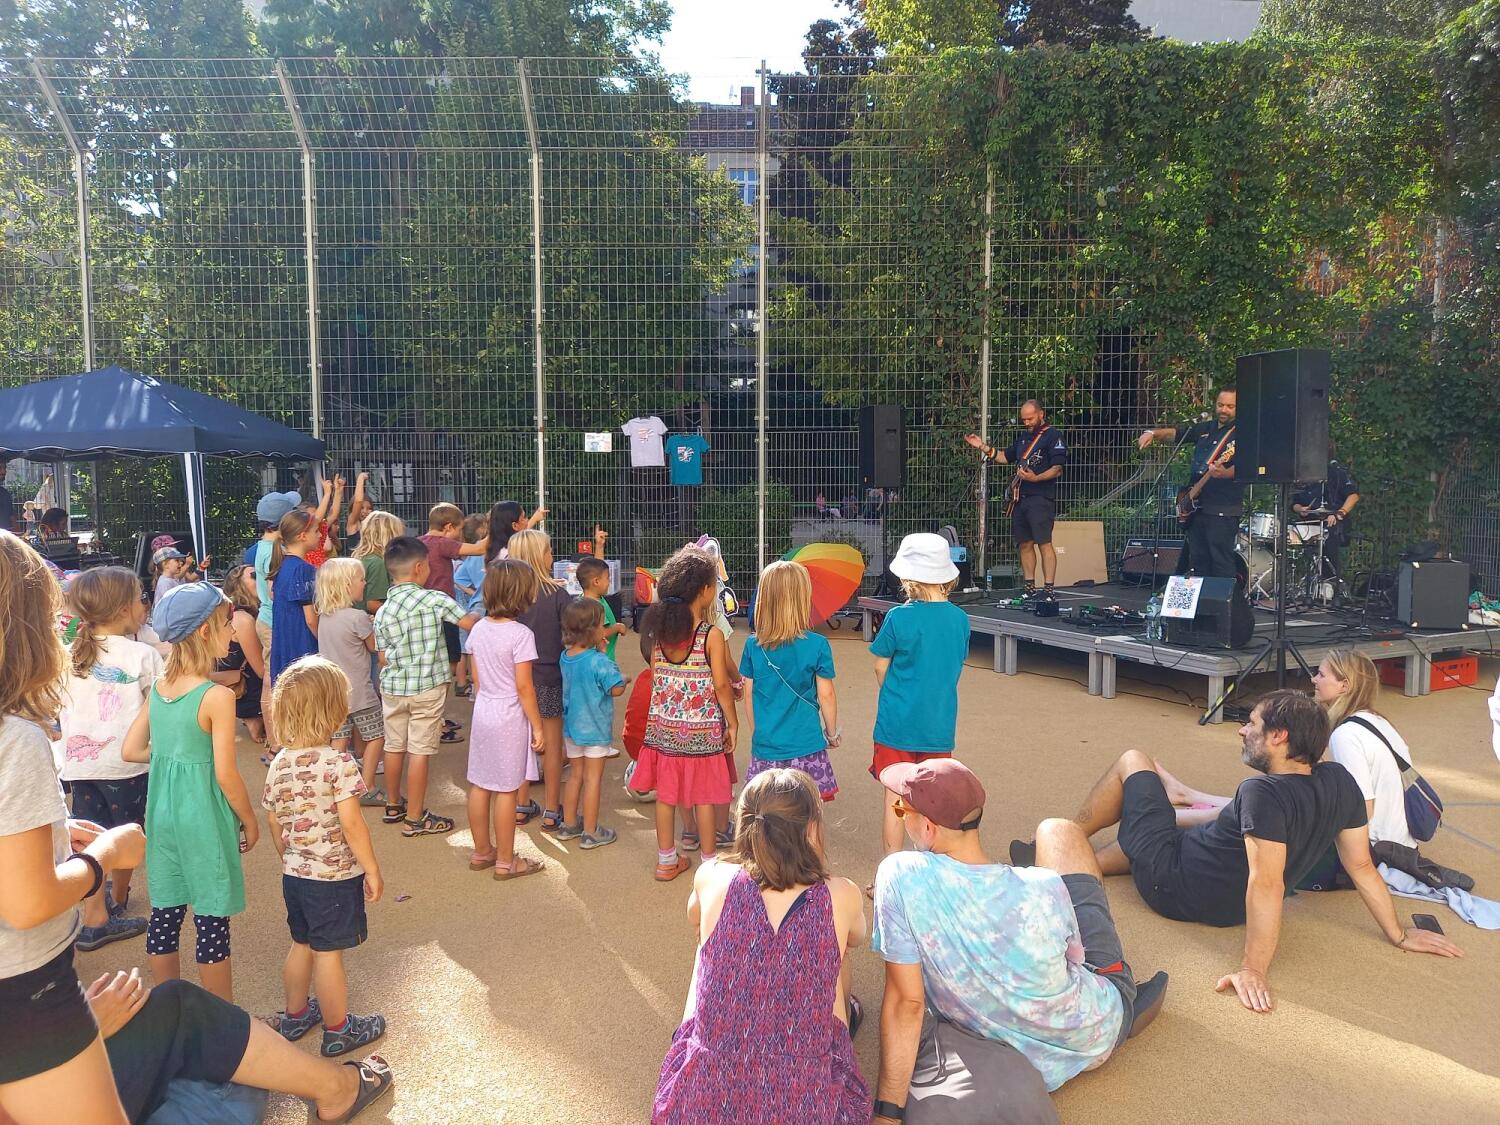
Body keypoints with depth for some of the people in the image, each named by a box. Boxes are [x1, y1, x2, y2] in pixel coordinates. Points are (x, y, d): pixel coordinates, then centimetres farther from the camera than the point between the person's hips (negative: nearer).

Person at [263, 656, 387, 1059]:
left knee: (302, 944, 24)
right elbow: (351, 823, -22)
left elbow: (273, 823, 7)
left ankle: (295, 1015, 41)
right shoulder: (339, 762, -23)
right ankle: (338, 1031, 23)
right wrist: (372, 871, -12)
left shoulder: (279, 763, -2)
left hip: (295, 873, 6)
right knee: (328, 954, 7)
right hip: (335, 875, -6)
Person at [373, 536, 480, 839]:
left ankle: (393, 806, 34)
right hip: (427, 688, -5)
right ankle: (416, 819, 9)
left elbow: (383, 657, 6)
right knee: (420, 751, 1)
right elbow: (470, 623, -9)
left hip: (392, 687, 5)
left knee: (394, 746, 17)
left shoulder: (382, 612, 2)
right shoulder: (435, 599, -13)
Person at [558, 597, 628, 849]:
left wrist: (598, 650, 1)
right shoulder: (598, 661, -23)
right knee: (593, 779, 4)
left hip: (571, 725, 7)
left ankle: (569, 824, 29)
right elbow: (616, 689, -21)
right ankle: (590, 833, 12)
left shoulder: (565, 657, 0)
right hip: (594, 729, -7)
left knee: (576, 774, 19)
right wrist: (624, 680, -2)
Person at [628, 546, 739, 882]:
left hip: (663, 727, 5)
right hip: (702, 729, -4)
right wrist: (733, 722, -2)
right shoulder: (712, 635, -15)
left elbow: (655, 677, 6)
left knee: (666, 794, 14)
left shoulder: (661, 629, -2)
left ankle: (666, 861, 26)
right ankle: (709, 862, 20)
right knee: (703, 798, 8)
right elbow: (721, 685, -12)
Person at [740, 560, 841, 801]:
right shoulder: (817, 645, -9)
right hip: (806, 747, -2)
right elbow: (826, 695, -3)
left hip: (766, 747, 2)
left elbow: (749, 695, 6)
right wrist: (832, 734, 13)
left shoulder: (753, 645, -1)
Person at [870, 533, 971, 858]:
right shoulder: (960, 619, -3)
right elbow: (955, 665, 9)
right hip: (940, 723, 4)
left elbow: (881, 666, -3)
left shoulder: (898, 618, -15)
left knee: (893, 798, 8)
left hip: (897, 723, -3)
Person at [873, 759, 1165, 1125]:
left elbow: (905, 1002, -27)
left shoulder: (899, 876, -31)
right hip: (1100, 1031, 0)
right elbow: (1073, 960, -5)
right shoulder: (1045, 890, -26)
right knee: (1057, 831, 10)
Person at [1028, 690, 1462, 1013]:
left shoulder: (1263, 794, -32)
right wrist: (1399, 935, 8)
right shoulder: (1339, 782, -10)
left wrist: (1254, 971, -36)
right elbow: (1362, 866, -4)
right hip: (1227, 906, 8)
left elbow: (1267, 885, -38)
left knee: (1132, 761, 7)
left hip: (1173, 886, -8)